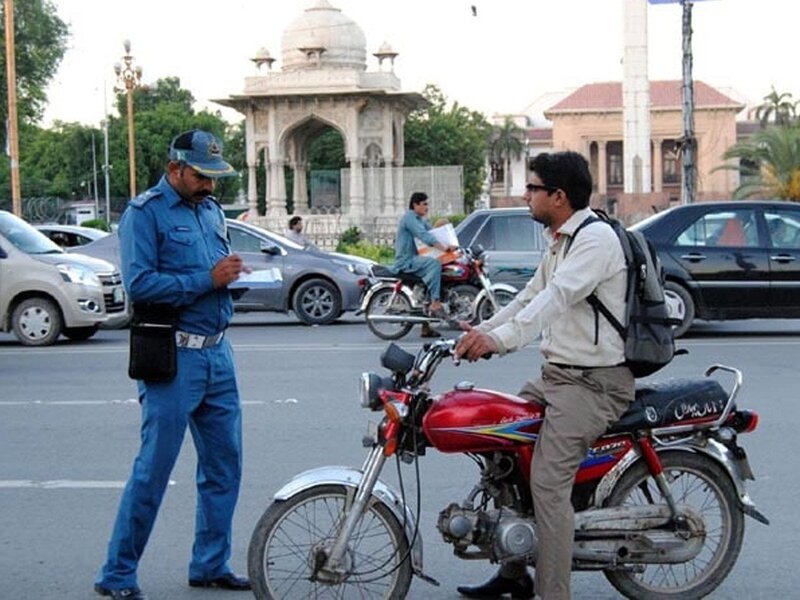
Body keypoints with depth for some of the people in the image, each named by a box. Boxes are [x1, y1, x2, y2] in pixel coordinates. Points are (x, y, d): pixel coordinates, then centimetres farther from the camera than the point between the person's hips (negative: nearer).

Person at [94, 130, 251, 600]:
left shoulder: (211, 210, 16)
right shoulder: (145, 213, -8)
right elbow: (139, 283, -18)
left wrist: (231, 272, 1)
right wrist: (208, 280, -19)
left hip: (218, 353, 8)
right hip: (173, 357, -8)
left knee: (225, 465, 11)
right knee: (154, 469, -4)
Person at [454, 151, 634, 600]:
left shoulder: (595, 237, -15)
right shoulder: (559, 242, 18)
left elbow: (557, 297, -28)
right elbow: (531, 297, 21)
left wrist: (500, 339, -38)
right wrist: (482, 330, 10)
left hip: (596, 382, -10)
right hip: (558, 374, 11)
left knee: (547, 483, -19)